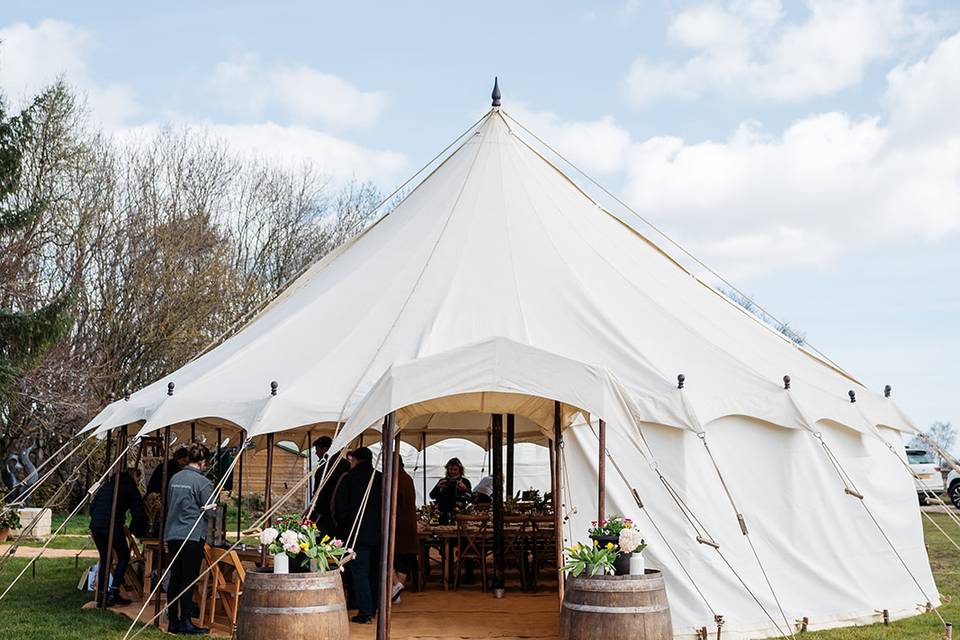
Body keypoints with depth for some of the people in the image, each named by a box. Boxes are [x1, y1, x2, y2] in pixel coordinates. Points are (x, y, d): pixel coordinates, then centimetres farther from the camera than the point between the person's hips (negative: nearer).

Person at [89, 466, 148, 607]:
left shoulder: (106, 485, 25)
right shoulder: (130, 487, 8)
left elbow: (92, 506, 25)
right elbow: (138, 513, 4)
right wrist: (137, 531, 18)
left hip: (95, 525, 6)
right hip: (113, 527, -6)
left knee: (104, 559, 17)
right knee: (124, 557, 9)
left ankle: (102, 596, 13)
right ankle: (113, 593, 0)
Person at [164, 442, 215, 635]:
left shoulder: (174, 478, 11)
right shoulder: (203, 483, -11)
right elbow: (210, 513, -7)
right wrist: (215, 510, 15)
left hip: (172, 535, 7)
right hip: (193, 536, -7)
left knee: (175, 579, 10)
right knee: (189, 580, -1)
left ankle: (173, 621, 15)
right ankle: (185, 622, 1)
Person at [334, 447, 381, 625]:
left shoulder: (349, 478, -6)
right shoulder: (381, 479, 3)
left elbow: (340, 507, -5)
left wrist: (344, 526, 7)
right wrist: (383, 526, 14)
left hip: (358, 533, -4)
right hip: (379, 534, 4)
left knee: (359, 572, -2)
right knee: (375, 572, 15)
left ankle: (364, 612, -7)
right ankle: (372, 609, 25)